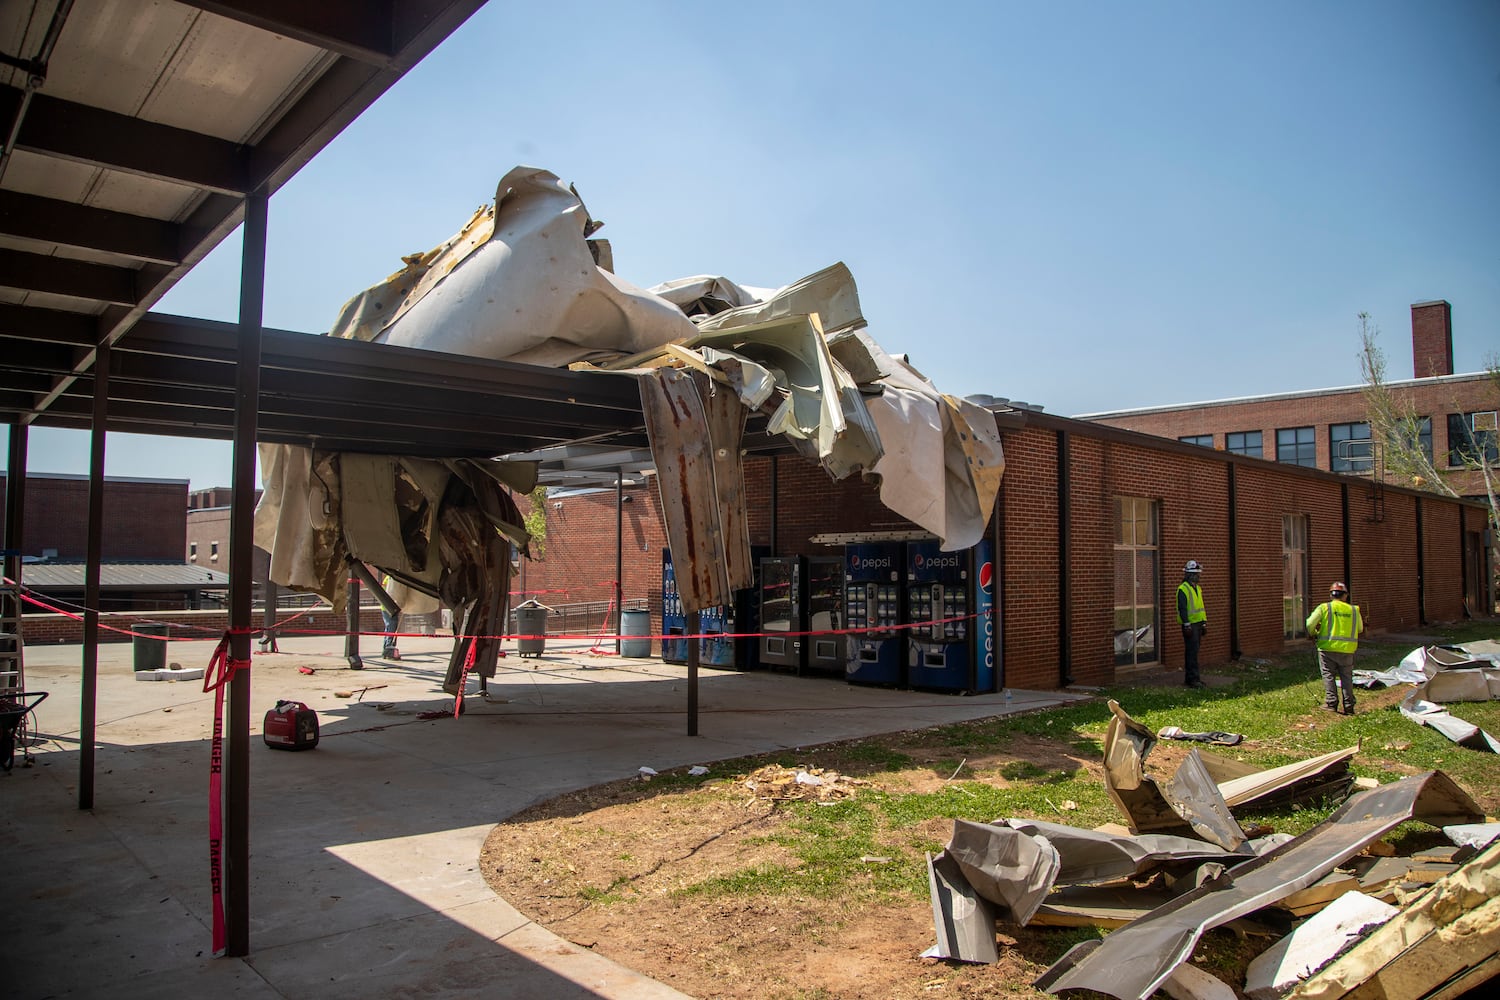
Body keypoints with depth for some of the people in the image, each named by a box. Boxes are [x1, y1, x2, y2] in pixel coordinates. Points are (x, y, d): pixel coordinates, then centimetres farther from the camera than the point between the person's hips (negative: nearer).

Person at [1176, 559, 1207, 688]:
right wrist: (1187, 625, -20)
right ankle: (1193, 679, -7)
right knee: (1191, 652, -9)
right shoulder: (1183, 589, -12)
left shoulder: (1198, 588, 16)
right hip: (1189, 625, -9)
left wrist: (1204, 623, 19)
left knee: (1193, 651, 11)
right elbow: (1182, 608, -17)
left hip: (1198, 624, 9)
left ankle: (1189, 678, 17)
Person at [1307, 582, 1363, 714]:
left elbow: (1309, 625, -7)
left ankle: (1331, 703, 0)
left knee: (1329, 676, 5)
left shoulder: (1324, 608, -3)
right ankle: (1348, 706, 8)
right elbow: (1360, 629, 17)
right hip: (1347, 649, 2)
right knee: (1346, 677, 10)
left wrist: (1313, 634, 13)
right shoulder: (1354, 610, 6)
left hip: (1328, 648, -2)